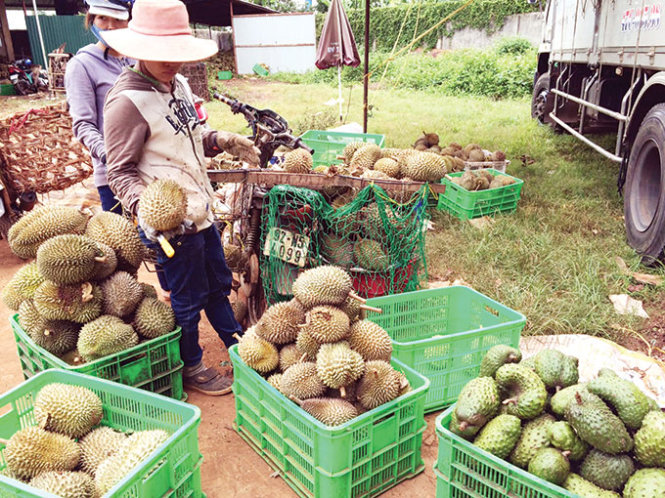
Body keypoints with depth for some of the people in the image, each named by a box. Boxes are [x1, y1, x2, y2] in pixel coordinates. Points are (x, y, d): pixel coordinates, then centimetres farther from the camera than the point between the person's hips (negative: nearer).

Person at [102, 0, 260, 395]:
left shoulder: (179, 85, 8)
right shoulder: (127, 101, -17)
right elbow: (121, 171, -15)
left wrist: (223, 140, 6)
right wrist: (143, 204, -32)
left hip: (201, 212, 8)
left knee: (219, 284, 22)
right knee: (189, 299, 8)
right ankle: (191, 368, 30)